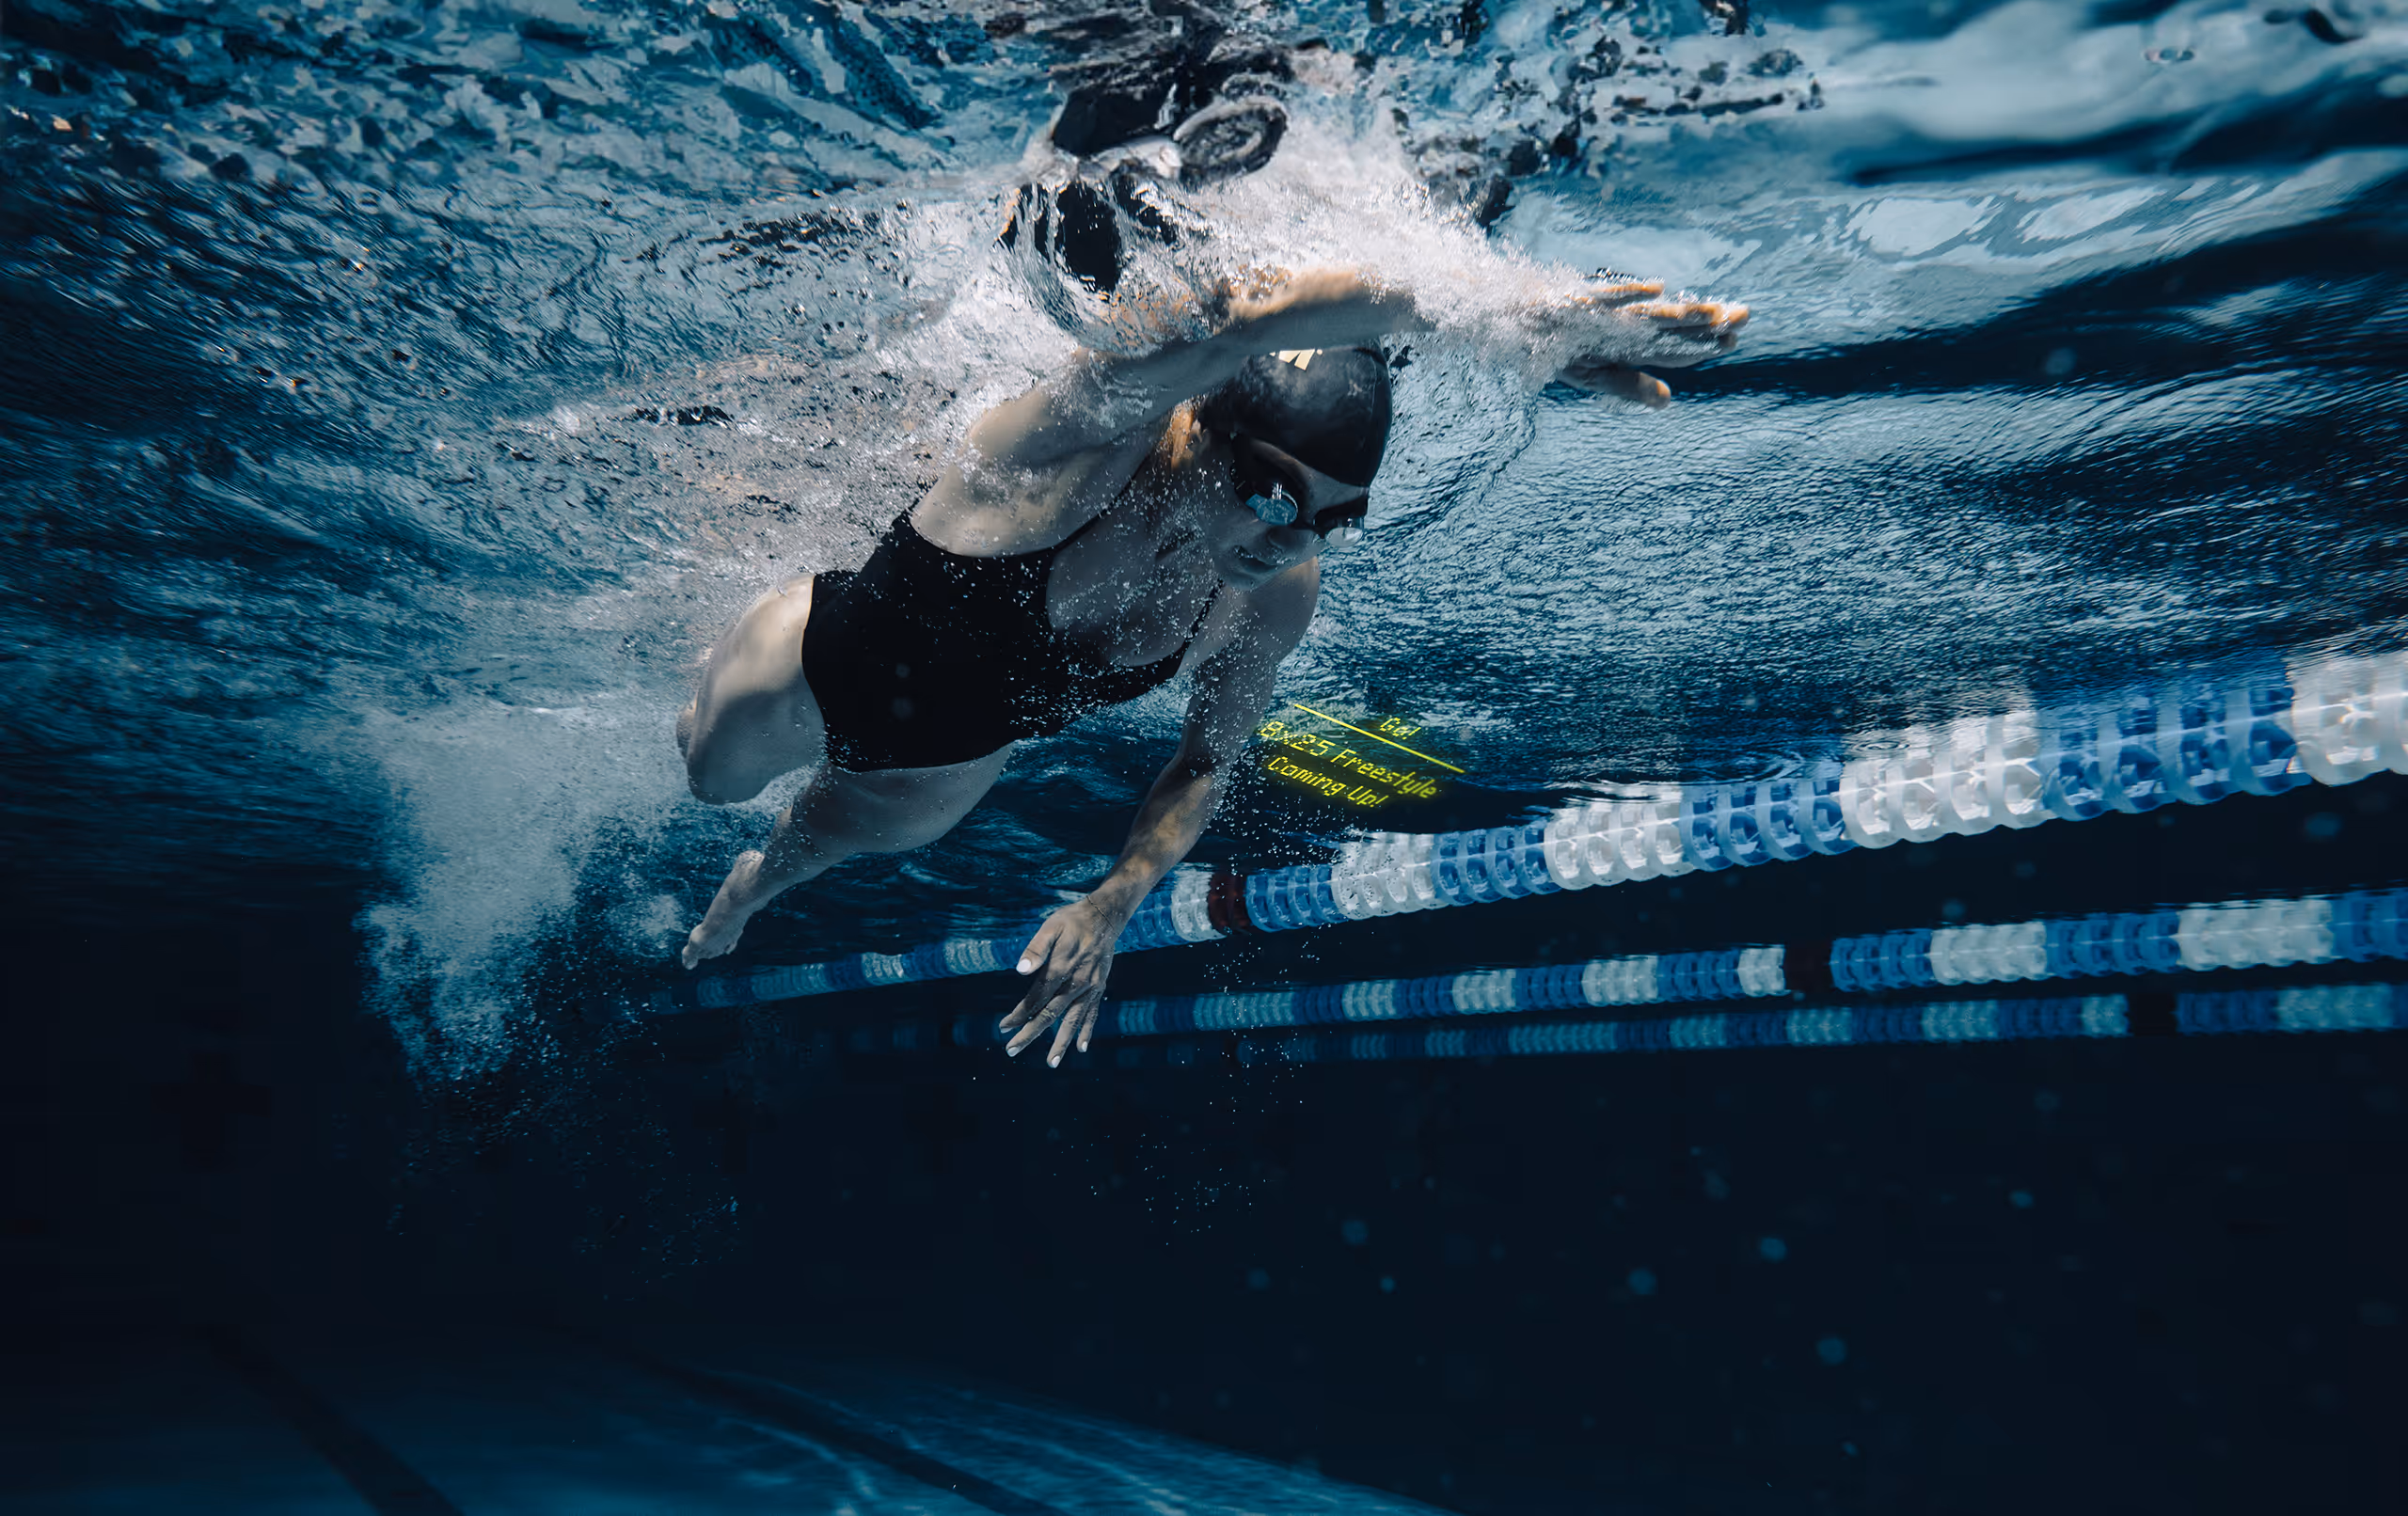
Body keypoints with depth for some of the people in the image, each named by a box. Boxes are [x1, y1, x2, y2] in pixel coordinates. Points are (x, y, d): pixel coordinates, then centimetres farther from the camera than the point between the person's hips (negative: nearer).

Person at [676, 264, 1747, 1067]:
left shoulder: (1277, 601, -28)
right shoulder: (1091, 433, -45)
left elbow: (1207, 761, -10)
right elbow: (1334, 303, -63)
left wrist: (1113, 904, -21)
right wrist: (1538, 327, -56)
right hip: (820, 669, -4)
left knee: (839, 837, 35)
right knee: (711, 779, 27)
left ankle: (758, 881, 72)